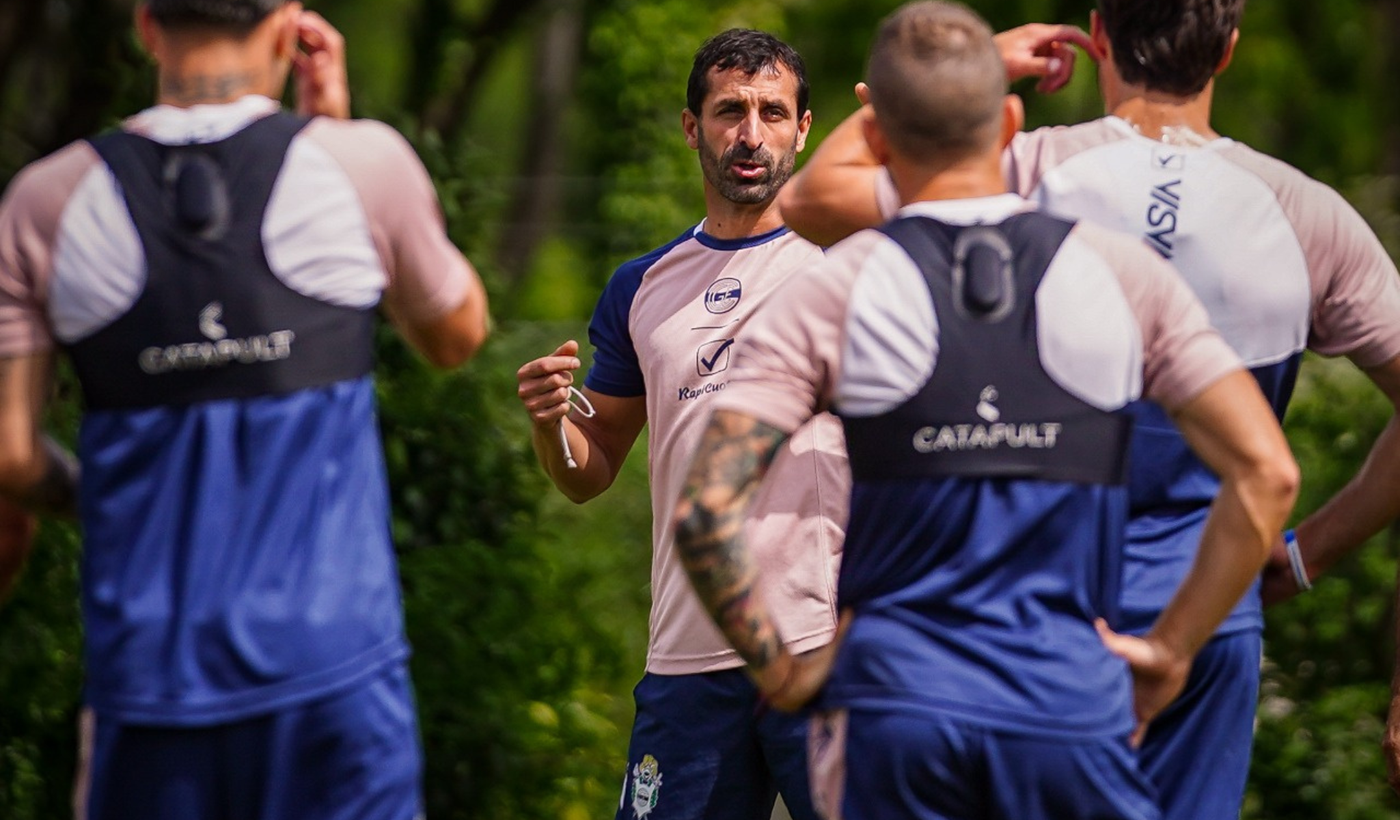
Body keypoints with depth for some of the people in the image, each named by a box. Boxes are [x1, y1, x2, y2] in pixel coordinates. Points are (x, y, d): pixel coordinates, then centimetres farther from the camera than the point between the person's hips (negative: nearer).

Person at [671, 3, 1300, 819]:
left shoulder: (831, 294, 0)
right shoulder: (1123, 276, 4)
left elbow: (705, 512, -8)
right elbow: (1266, 475, 0)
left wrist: (778, 666, 5)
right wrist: (1174, 647, 7)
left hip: (898, 703, 0)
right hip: (1071, 705, 0)